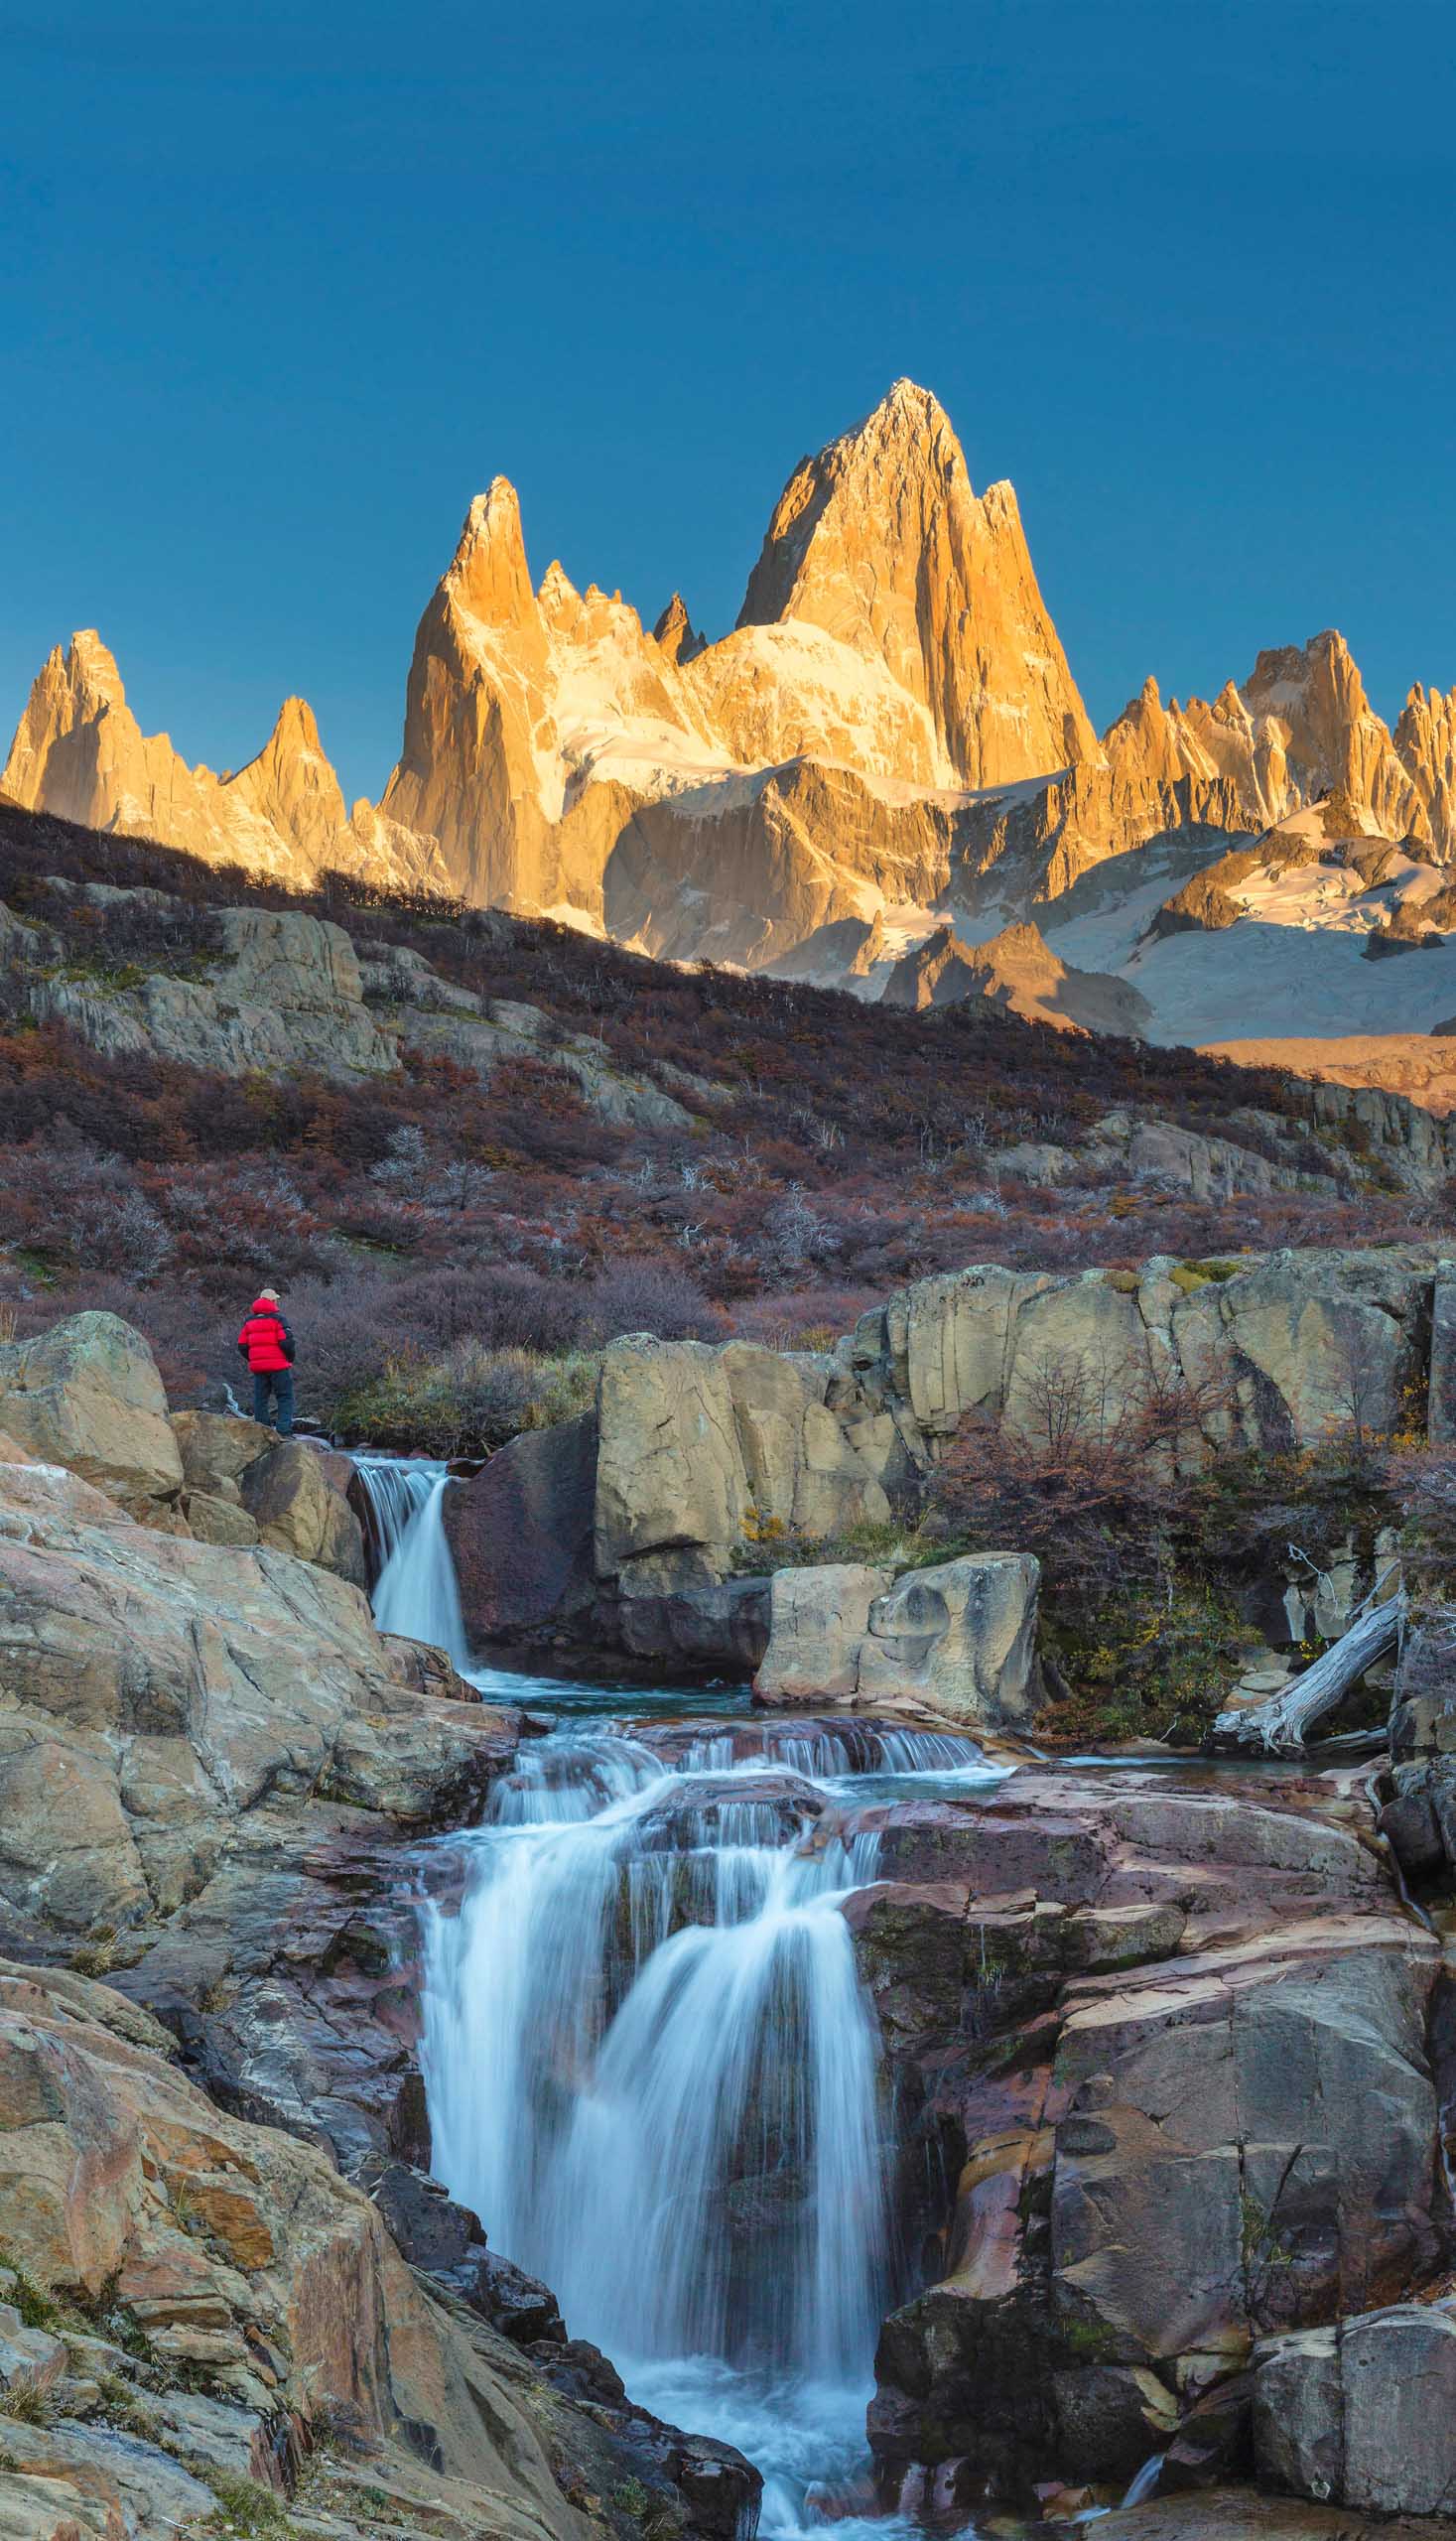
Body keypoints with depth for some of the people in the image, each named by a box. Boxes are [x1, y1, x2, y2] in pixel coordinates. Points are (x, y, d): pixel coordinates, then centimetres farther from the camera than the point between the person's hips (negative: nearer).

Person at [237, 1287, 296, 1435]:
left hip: (258, 1367, 5)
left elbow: (242, 1345, 11)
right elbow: (286, 1342, -13)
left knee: (260, 1399, 11)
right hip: (278, 1366, -5)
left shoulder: (249, 1320, 12)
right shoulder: (277, 1318, -6)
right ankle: (284, 1431, -12)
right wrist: (290, 1359, 3)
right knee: (285, 1398, -1)